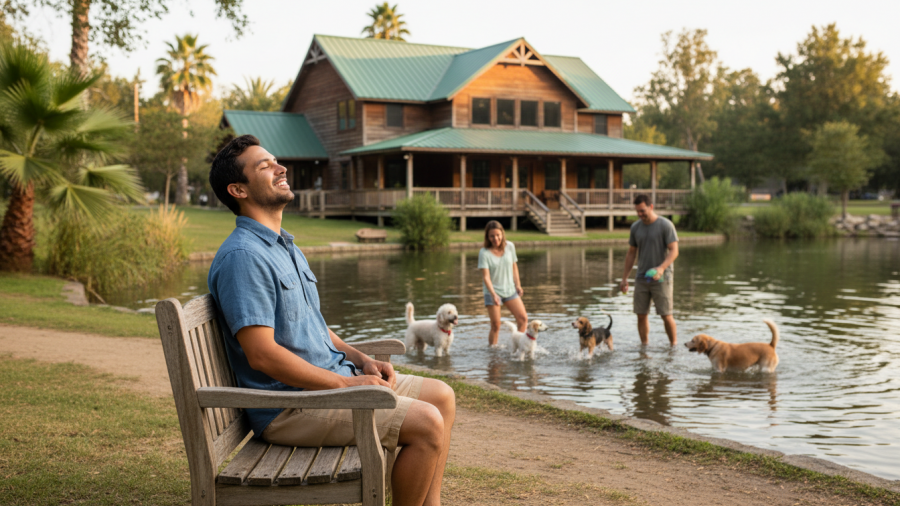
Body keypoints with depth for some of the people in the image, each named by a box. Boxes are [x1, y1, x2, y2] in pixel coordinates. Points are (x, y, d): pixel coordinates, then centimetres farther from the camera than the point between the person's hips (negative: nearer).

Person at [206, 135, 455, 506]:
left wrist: (361, 360, 6)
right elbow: (262, 353, -24)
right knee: (426, 423, -19)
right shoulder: (242, 256, -18)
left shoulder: (285, 247, 16)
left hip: (332, 380, 10)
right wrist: (347, 383, -19)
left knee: (442, 396, 9)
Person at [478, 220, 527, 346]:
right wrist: (493, 294, -30)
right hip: (493, 292, -4)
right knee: (495, 325, -4)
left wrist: (517, 285, 7)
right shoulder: (484, 253, -14)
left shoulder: (510, 246, -2)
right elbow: (486, 276, -19)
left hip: (510, 290, 4)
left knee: (523, 318, -3)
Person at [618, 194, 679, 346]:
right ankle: (644, 347, 13)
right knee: (641, 315, 3)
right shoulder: (635, 227, 8)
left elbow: (674, 251, -14)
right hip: (641, 278, 5)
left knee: (666, 315, -4)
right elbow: (631, 254, 15)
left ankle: (674, 346, 9)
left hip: (661, 278, -5)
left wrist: (661, 268, -31)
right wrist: (624, 278, 13)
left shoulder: (666, 225, -8)